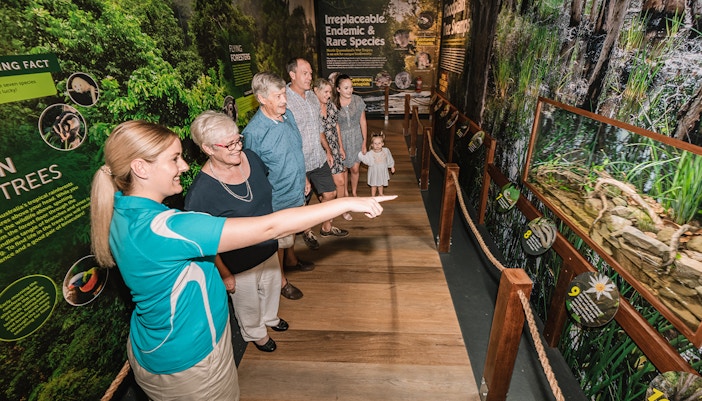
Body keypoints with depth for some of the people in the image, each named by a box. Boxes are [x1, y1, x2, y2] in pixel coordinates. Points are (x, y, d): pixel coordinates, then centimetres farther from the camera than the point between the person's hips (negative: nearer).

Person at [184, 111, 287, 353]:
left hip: (269, 247, 6)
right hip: (240, 264, -5)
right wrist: (224, 274, -11)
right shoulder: (200, 191, -32)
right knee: (248, 302, 23)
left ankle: (270, 317, 64)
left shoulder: (250, 158, -13)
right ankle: (255, 333, 56)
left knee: (271, 286, 31)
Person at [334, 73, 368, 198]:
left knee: (355, 169, 7)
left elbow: (363, 122, -2)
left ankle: (354, 192, 33)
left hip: (356, 138, 1)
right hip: (340, 139, -1)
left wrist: (364, 141, -2)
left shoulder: (358, 100, -10)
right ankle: (345, 193, 36)